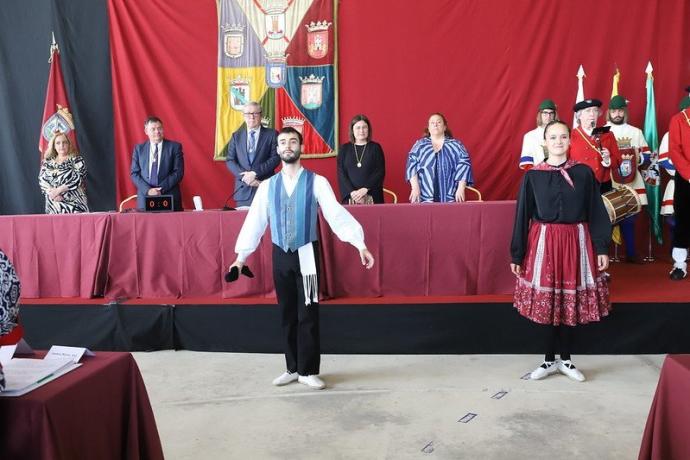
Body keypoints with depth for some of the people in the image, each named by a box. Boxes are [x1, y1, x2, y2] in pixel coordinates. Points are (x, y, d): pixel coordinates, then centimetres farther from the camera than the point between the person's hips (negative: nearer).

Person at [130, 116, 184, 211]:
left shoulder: (175, 146, 4)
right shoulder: (139, 148, 11)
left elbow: (179, 172, -2)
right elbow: (134, 174, 6)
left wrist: (162, 189, -12)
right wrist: (148, 190, -10)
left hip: (169, 198, -1)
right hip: (145, 198, 2)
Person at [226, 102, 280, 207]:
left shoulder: (271, 134, 5)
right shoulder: (236, 136, 14)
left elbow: (276, 158, -4)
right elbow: (230, 161, 8)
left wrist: (255, 173, -13)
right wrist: (244, 176, -9)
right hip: (243, 189, 2)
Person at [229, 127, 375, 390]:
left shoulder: (316, 182, -4)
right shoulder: (267, 186, 4)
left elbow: (336, 215, -11)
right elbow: (254, 222, 5)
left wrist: (360, 245, -20)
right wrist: (241, 256, 4)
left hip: (307, 254, -3)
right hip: (280, 255, 3)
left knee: (308, 314, 2)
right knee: (287, 314, 12)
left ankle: (308, 371, 15)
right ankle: (292, 368, 25)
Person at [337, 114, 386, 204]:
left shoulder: (375, 147, 5)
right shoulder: (344, 149, 8)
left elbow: (380, 172, -2)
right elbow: (341, 174, 2)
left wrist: (365, 189, -13)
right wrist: (352, 192, -12)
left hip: (372, 197, -1)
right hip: (350, 197, 1)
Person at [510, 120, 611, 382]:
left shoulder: (584, 173, 1)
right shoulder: (532, 176, -1)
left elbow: (596, 213, 3)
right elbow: (522, 216, 0)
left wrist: (602, 248, -2)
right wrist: (517, 254, 0)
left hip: (575, 242, 1)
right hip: (544, 242, 0)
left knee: (571, 302, 8)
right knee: (546, 301, 5)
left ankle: (565, 360, 23)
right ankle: (550, 360, 21)